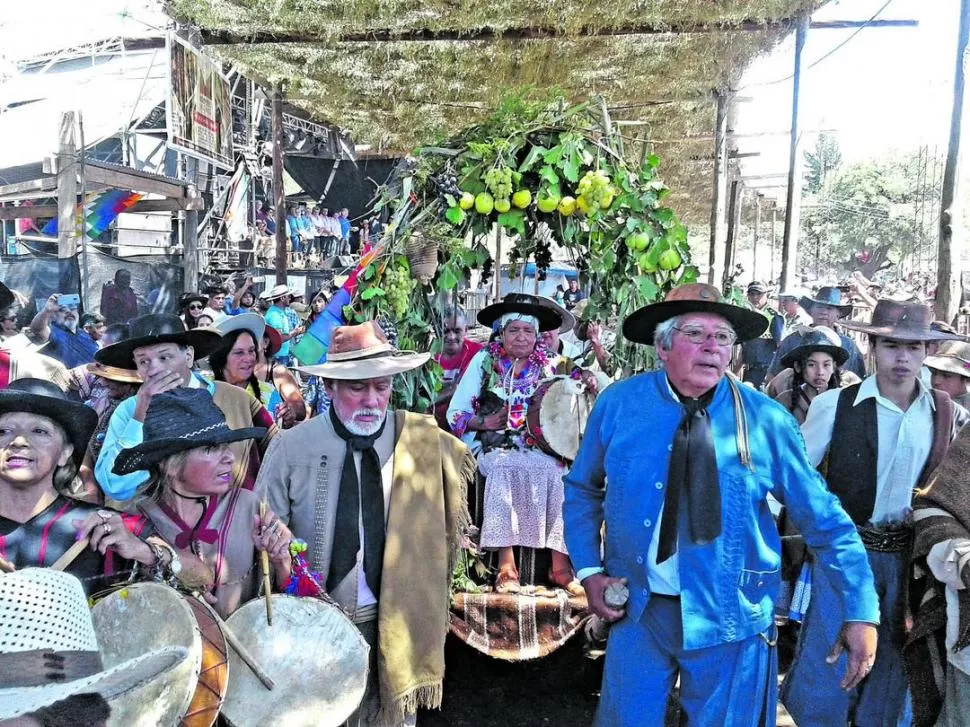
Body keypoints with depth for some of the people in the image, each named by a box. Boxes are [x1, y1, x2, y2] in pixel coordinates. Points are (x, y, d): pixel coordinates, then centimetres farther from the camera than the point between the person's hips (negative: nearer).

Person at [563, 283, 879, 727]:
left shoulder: (766, 420, -10)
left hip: (730, 619, -1)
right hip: (638, 608, 1)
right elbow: (582, 491, 8)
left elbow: (824, 520, -2)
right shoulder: (618, 404, -6)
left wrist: (861, 612, -2)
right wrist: (589, 570, -2)